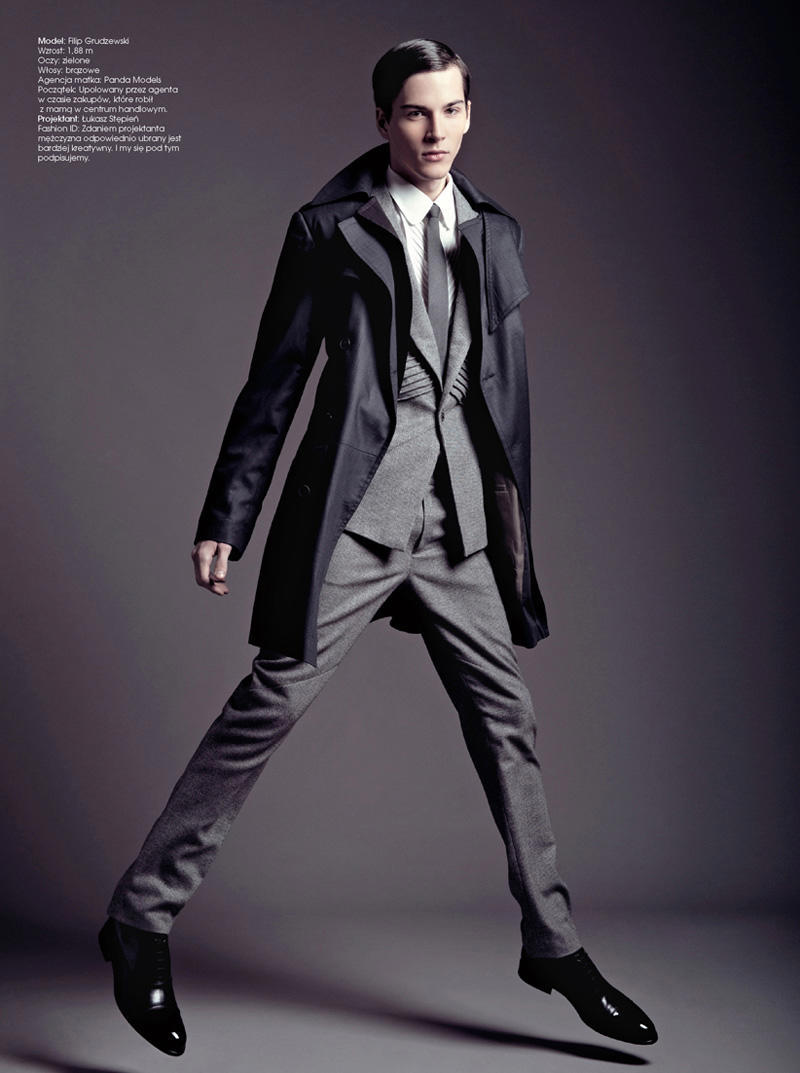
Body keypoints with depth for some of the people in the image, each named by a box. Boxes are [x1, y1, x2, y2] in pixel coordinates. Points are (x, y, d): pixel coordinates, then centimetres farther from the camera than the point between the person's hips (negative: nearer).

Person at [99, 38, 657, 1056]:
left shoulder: (495, 232, 15)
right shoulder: (328, 228, 3)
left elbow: (509, 385, 17)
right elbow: (273, 382, 1)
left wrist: (516, 517, 13)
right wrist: (225, 519, -3)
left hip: (461, 517, 5)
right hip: (355, 509, -4)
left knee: (505, 721, 8)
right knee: (269, 704, -7)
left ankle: (553, 944, 22)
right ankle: (142, 916, 8)